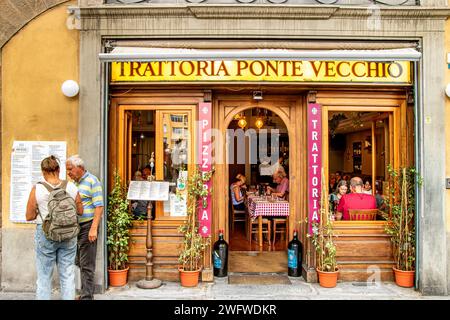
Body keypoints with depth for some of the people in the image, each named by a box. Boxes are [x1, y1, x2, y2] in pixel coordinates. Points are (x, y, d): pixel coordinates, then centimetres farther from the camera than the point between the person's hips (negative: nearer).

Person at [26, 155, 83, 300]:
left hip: (45, 235, -1)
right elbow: (80, 211, 4)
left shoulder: (37, 189, -10)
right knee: (67, 274, 13)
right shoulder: (71, 187, -6)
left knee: (44, 276, 13)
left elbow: (29, 216, -4)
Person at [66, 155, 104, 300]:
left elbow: (99, 206, -15)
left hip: (88, 226, -8)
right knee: (80, 262, 14)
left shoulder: (92, 181, -10)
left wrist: (94, 228, -20)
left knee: (86, 264, -2)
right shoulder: (74, 182, 14)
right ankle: (84, 292, 26)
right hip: (76, 226, 8)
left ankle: (87, 296, 7)